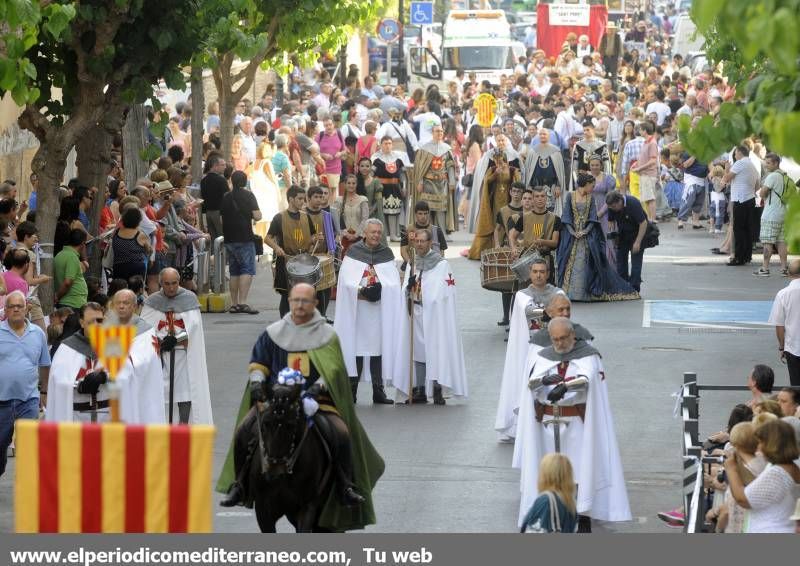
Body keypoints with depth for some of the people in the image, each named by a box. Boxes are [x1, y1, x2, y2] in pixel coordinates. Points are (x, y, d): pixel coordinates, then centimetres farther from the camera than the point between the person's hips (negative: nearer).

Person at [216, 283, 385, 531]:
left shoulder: (327, 336, 8)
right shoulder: (273, 333, 12)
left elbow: (332, 369, 1)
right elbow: (258, 363, 17)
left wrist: (318, 387, -17)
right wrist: (256, 383, -2)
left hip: (315, 399, -1)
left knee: (341, 434, -27)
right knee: (245, 431, -22)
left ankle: (346, 485, -12)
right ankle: (239, 485, -9)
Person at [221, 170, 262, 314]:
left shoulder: (226, 198, 9)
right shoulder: (248, 196, -6)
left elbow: (221, 219, 12)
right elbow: (257, 216, -13)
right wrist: (258, 214, 8)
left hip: (229, 239, 5)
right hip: (245, 238, -5)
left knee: (234, 271, 12)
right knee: (247, 270, -7)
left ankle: (234, 304, 11)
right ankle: (242, 302, -19)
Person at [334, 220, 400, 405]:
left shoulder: (386, 254, 8)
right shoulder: (354, 252, 3)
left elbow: (394, 283, 1)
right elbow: (346, 280, -4)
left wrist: (379, 289, -16)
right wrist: (361, 292, -18)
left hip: (380, 310, 2)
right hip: (356, 308, -2)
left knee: (378, 346, 2)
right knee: (355, 347, -2)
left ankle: (378, 391, 5)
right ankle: (352, 389, 3)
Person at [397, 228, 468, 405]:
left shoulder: (442, 264, -4)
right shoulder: (412, 263, 12)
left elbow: (444, 293, -8)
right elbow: (405, 290, 9)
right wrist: (409, 287, -13)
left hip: (434, 314, -5)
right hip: (416, 313, 5)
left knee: (435, 349, -7)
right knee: (418, 350, 6)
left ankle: (438, 390, -5)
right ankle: (420, 390, 11)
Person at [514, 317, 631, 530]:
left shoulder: (588, 355, -4)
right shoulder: (544, 357, 6)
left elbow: (586, 379, -24)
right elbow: (532, 382, -9)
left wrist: (564, 387, -43)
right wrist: (545, 380, -33)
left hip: (578, 423, -3)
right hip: (549, 423, 3)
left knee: (582, 468, -3)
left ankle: (584, 515, 3)